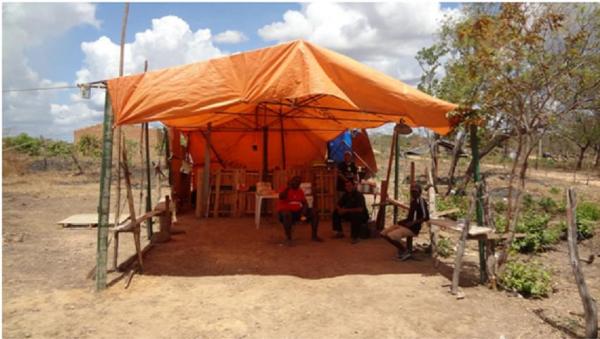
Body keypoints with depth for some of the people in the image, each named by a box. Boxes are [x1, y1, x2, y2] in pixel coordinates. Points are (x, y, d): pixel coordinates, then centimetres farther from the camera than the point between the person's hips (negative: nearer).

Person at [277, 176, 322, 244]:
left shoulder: (300, 191, 10)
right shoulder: (286, 190, -7)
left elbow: (305, 203, 3)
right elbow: (281, 197, -29)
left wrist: (303, 213, -15)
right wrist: (288, 187, -25)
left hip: (298, 212, 6)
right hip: (286, 212, -6)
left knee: (313, 212, -9)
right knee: (287, 214, -41)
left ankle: (314, 236, -3)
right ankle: (288, 238, -32)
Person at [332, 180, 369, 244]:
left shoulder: (359, 195, -22)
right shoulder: (346, 195, 0)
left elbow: (360, 209, -34)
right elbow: (338, 205, 7)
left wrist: (346, 210, -30)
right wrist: (339, 209, -18)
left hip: (362, 216, -7)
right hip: (350, 214, 7)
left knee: (355, 216, -40)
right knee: (336, 213, -5)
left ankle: (355, 237, -26)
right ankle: (340, 233, 5)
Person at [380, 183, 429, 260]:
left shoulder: (421, 201, -13)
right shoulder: (413, 200, 13)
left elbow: (426, 217, -19)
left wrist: (413, 223, -21)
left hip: (413, 227, -9)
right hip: (405, 223, 9)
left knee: (390, 236, -28)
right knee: (383, 233, 1)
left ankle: (405, 252, -5)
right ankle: (401, 248, 13)